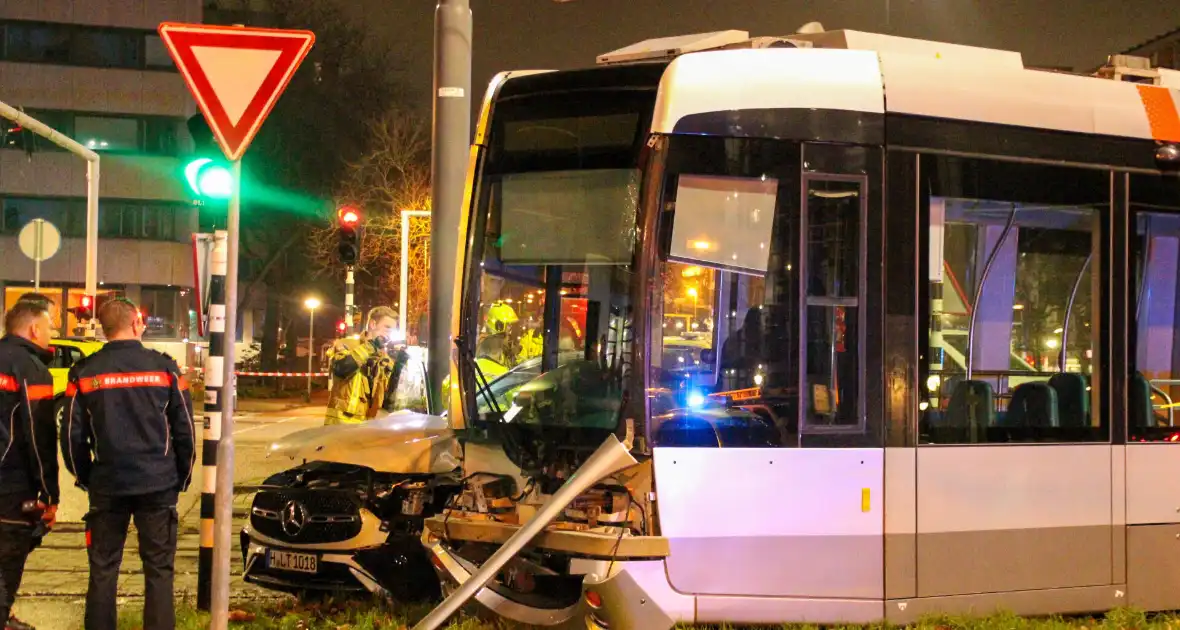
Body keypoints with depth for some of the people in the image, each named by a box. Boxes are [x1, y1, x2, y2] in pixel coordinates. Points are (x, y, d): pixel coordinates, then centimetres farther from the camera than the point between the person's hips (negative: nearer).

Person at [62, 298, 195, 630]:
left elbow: (73, 436, 1)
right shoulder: (164, 367, -2)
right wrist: (182, 478, 12)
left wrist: (86, 478, 15)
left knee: (103, 570, 8)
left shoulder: (84, 373, 0)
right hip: (158, 486, -1)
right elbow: (184, 430, 0)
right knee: (159, 571, 4)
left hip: (107, 487, 1)